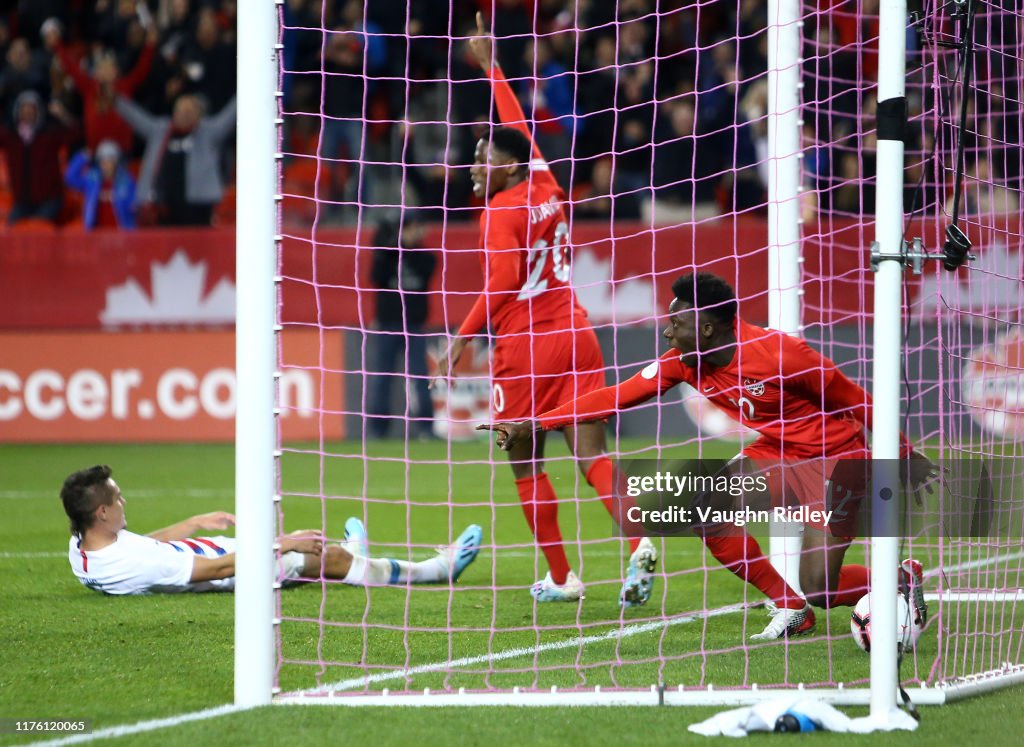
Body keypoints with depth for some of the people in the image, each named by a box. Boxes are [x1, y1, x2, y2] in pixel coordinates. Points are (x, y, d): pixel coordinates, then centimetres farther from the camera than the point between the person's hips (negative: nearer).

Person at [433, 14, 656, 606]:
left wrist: (463, 339, -15)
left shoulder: (501, 214, -9)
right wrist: (490, 66, 36)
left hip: (525, 350, -6)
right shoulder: (547, 191, 10)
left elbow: (501, 285, -19)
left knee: (526, 465, 7)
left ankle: (562, 577, 9)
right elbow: (519, 129, 26)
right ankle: (639, 542, -25)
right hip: (574, 334, 6)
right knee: (592, 452, -2)